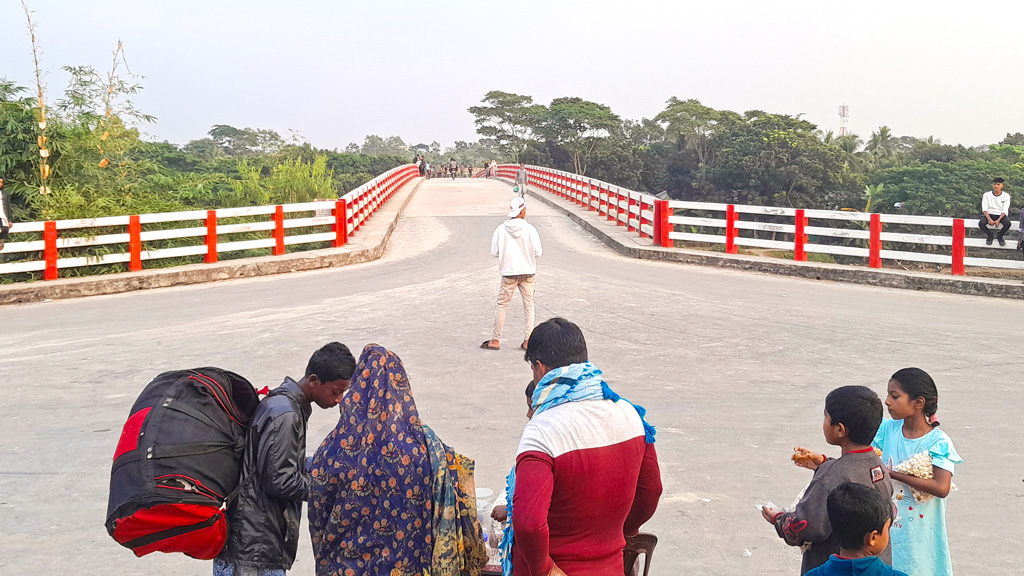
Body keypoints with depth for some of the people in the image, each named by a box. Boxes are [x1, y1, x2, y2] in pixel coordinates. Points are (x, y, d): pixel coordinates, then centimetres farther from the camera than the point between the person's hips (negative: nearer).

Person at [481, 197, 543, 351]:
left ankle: (495, 340, 12)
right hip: (527, 272, 0)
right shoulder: (529, 229, -10)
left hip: (509, 273, 0)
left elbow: (494, 252, -5)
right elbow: (538, 252, -10)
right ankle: (528, 340, 10)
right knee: (529, 305, 10)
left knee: (502, 305, 9)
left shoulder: (501, 229, -8)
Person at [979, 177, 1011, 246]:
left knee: (1008, 223, -34)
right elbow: (984, 209, -6)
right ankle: (989, 235, 3)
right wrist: (989, 219, -23)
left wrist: (998, 220, -23)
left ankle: (999, 235, 2)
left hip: (1001, 215, 0)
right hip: (989, 214, 0)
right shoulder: (987, 195, 2)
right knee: (981, 223, -33)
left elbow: (1005, 210, -6)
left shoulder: (1006, 196, 1)